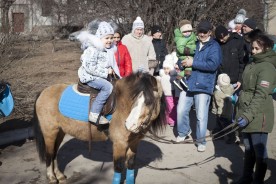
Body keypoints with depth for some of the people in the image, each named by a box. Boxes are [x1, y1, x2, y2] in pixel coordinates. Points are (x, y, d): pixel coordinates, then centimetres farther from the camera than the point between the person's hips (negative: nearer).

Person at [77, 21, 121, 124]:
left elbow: (109, 63, 23)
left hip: (102, 76, 9)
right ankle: (94, 115, -29)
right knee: (107, 87, -27)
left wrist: (110, 69, 3)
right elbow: (89, 67, -25)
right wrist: (106, 72, -21)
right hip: (89, 76, -9)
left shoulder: (109, 50, 8)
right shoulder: (93, 49, -18)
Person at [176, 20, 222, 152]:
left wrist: (193, 63, -15)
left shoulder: (214, 46, -2)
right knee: (182, 111, 8)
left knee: (201, 116, -2)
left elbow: (213, 64, -16)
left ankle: (201, 141, 16)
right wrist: (180, 64, 2)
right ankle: (183, 132, 34)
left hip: (203, 86, -4)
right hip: (188, 83, 5)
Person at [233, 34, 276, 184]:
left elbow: (261, 95, -21)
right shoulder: (250, 65, 14)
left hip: (258, 117, -8)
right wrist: (239, 111, 18)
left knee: (259, 151, 2)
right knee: (248, 149, 17)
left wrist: (249, 115, -26)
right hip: (246, 115, 8)